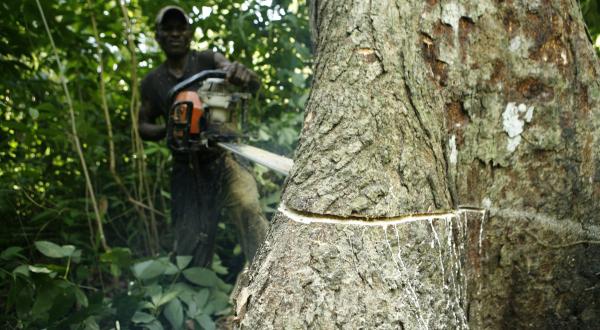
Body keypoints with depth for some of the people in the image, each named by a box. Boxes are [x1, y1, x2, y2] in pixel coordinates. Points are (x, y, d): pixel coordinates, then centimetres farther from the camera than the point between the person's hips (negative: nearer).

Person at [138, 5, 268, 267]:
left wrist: (243, 75, -36)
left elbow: (255, 85, -10)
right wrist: (168, 130, -7)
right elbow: (143, 127, 17)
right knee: (189, 247, 4)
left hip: (223, 159, -3)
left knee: (248, 210, -28)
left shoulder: (209, 61, 2)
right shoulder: (153, 82, 11)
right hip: (186, 169, 3)